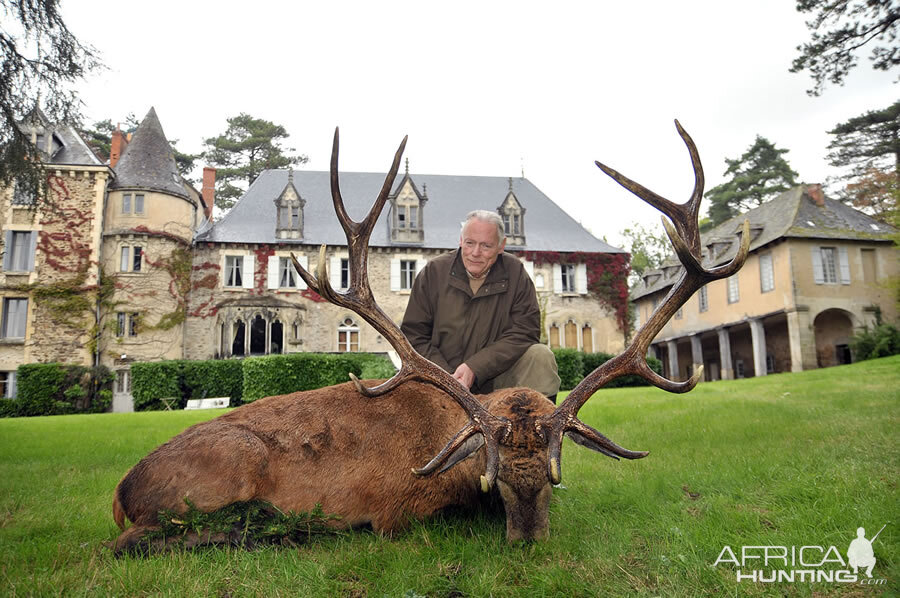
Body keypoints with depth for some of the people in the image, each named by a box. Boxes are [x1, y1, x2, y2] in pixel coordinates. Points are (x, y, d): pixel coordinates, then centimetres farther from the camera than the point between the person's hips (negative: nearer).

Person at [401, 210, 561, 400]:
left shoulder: (515, 272, -3)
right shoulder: (433, 272, -3)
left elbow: (524, 332, -10)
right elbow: (413, 335, -3)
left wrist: (474, 368, -21)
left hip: (497, 379, 0)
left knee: (541, 356, -24)